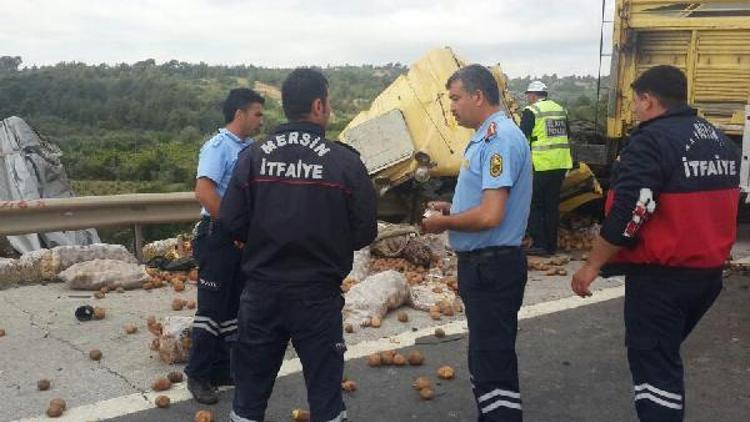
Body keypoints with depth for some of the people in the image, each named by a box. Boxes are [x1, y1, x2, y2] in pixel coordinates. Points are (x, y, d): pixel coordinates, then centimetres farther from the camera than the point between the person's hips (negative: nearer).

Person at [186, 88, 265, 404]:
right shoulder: (218, 146, -13)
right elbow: (204, 192, -24)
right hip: (218, 235, -8)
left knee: (234, 307, 15)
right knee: (212, 308, 0)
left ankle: (223, 370, 27)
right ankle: (198, 375, 13)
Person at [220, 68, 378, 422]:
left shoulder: (254, 156, -6)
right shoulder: (345, 161, -11)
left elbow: (232, 222, -6)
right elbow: (365, 232, -7)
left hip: (261, 292, 2)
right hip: (319, 295, -2)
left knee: (251, 387, 17)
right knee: (324, 389, 13)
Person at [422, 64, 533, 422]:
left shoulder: (500, 139, -21)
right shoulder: (488, 136, 11)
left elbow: (490, 215, -28)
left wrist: (443, 224, -13)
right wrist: (451, 209, 8)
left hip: (492, 267, -11)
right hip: (481, 264, 11)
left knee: (494, 363, -1)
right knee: (485, 356, 22)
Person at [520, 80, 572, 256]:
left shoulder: (531, 112, -8)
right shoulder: (560, 110, 14)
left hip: (540, 167, -7)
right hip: (560, 165, 7)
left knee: (535, 205, 2)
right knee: (552, 205, 12)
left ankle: (539, 244, -1)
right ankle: (551, 246, 15)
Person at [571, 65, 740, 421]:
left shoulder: (651, 141, -17)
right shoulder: (722, 141, 10)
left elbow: (626, 215, -23)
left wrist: (592, 265, -15)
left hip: (661, 276, -9)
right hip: (709, 271, 9)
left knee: (652, 362, 0)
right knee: (666, 353, 24)